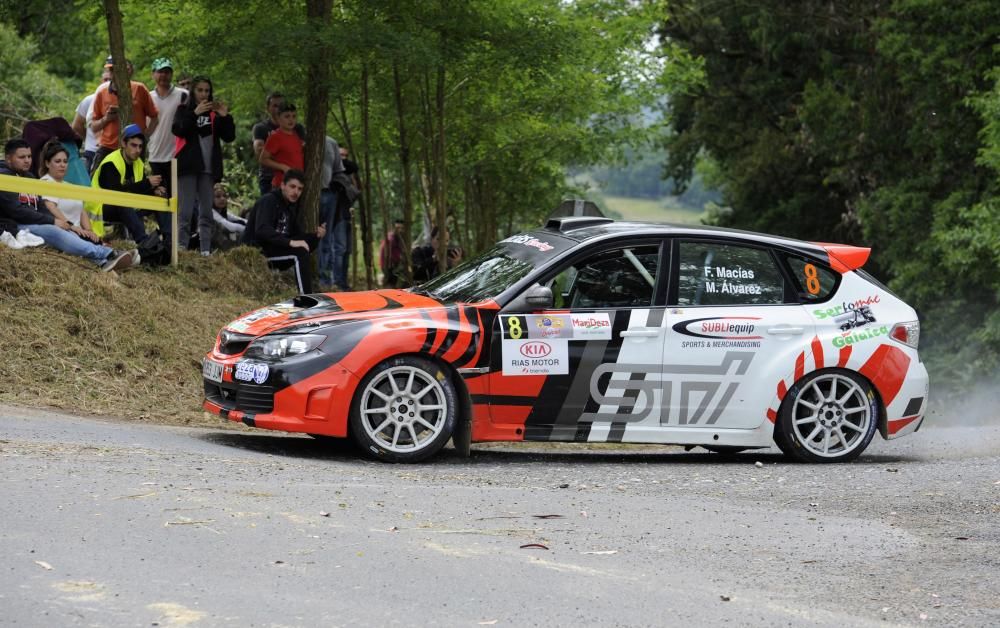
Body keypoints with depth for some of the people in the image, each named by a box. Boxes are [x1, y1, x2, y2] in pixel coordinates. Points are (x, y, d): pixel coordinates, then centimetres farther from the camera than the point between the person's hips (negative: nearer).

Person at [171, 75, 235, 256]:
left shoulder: (214, 113, 13)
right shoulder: (184, 110, 5)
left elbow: (229, 137, 8)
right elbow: (178, 130, -12)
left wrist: (225, 116, -7)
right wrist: (195, 113, -22)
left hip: (208, 167, 4)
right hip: (188, 166, -4)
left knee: (206, 212, 3)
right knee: (186, 211, -11)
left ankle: (205, 251, 4)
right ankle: (181, 248, -13)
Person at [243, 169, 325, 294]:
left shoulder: (294, 207, 13)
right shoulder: (268, 201, -13)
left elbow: (300, 237, 9)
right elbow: (262, 230, -29)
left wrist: (316, 236, -13)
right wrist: (290, 242, -35)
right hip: (256, 251, -9)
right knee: (300, 252, -24)